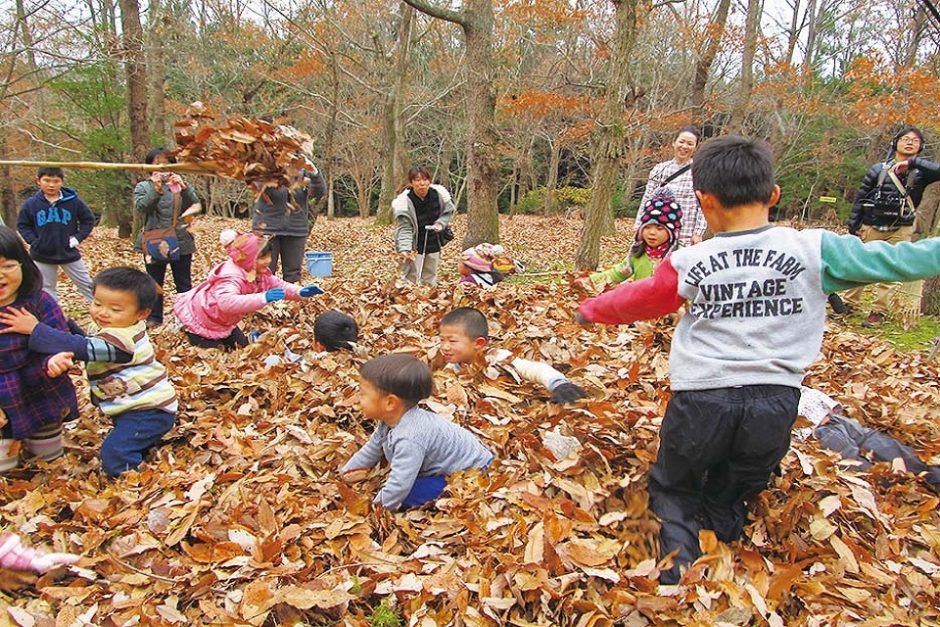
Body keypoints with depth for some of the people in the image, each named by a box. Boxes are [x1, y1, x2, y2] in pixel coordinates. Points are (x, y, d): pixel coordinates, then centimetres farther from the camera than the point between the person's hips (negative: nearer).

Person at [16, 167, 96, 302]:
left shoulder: (73, 201, -9)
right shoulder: (31, 203, -6)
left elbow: (89, 220, 2)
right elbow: (22, 224, 5)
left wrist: (78, 238, -6)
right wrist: (33, 242, -8)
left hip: (69, 253, -1)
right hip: (42, 256, 1)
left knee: (86, 284, 7)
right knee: (46, 289, 13)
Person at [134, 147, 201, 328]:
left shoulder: (179, 184, 6)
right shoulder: (143, 187, 4)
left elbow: (195, 204, -8)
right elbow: (140, 207, -13)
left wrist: (183, 188, -25)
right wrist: (155, 190, -27)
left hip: (181, 242, 0)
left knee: (184, 283, 9)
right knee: (155, 284, 10)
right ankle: (154, 318, 20)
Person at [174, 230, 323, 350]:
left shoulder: (261, 273, -10)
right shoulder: (231, 276, -39)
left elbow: (278, 285, 0)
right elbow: (226, 302, -58)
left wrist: (300, 292, -21)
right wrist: (263, 298, -67)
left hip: (222, 322, 8)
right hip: (198, 319, -8)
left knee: (242, 347, 9)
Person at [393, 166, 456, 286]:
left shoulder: (439, 193, -12)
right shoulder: (404, 201, -22)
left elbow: (449, 210, 8)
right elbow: (404, 228, -22)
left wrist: (440, 223, -10)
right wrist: (404, 249, -37)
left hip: (433, 245, 4)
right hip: (414, 247, -4)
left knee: (431, 281, 16)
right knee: (412, 281, -3)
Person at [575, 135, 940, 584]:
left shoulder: (689, 264, -2)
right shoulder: (814, 250, -4)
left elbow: (641, 299, 11)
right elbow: (893, 260, -2)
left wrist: (591, 309, 29)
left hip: (701, 401, -1)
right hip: (774, 404, 2)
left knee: (673, 490, 19)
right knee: (728, 504, 24)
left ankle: (678, 577, 1)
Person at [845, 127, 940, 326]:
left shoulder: (921, 172, 0)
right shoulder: (879, 169, 2)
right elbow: (860, 198, 4)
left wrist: (912, 162, -25)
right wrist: (853, 225, 0)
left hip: (900, 231, -1)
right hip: (871, 227, 1)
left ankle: (879, 311, 4)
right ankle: (850, 303, 19)